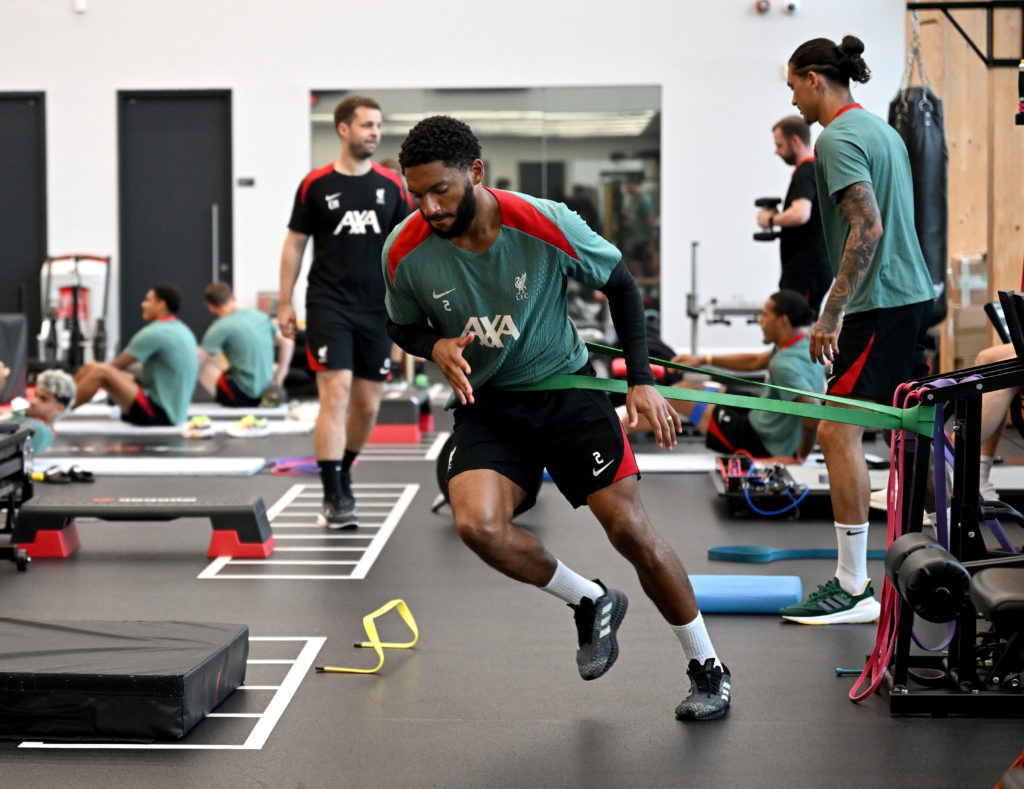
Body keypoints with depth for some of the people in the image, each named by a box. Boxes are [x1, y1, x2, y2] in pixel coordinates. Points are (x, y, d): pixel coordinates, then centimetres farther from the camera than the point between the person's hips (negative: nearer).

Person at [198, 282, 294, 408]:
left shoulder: (220, 328, -11)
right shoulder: (261, 316, 7)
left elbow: (198, 361, -11)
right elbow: (287, 343, 15)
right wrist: (277, 379, 17)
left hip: (240, 396, -6)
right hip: (263, 395, 6)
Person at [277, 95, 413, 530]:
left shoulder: (391, 184, 5)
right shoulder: (315, 184, -1)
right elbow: (294, 244, 5)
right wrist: (285, 303, 2)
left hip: (375, 309, 3)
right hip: (328, 306, -3)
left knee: (367, 405, 9)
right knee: (336, 394, -14)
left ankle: (343, 473, 33)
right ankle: (333, 497, -13)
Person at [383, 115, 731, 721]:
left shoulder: (547, 226, -20)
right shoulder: (406, 253, -13)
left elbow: (621, 285, -3)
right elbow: (404, 327, 7)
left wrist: (642, 381, -9)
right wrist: (438, 347, -16)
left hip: (567, 387, -2)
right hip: (486, 404, 2)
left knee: (630, 528, -8)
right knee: (478, 524, -24)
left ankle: (709, 669, 11)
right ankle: (591, 602, 4)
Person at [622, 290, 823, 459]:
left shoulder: (785, 365, -29)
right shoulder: (805, 344, 2)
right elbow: (755, 362, 16)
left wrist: (802, 457, -23)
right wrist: (703, 359, 14)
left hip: (760, 442, -9)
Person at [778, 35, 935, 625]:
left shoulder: (839, 139, -12)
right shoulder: (882, 129, 17)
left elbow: (868, 228, -23)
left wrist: (833, 311, -24)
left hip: (881, 304, -10)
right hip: (914, 294, 10)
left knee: (839, 432, -11)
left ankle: (854, 589, -11)